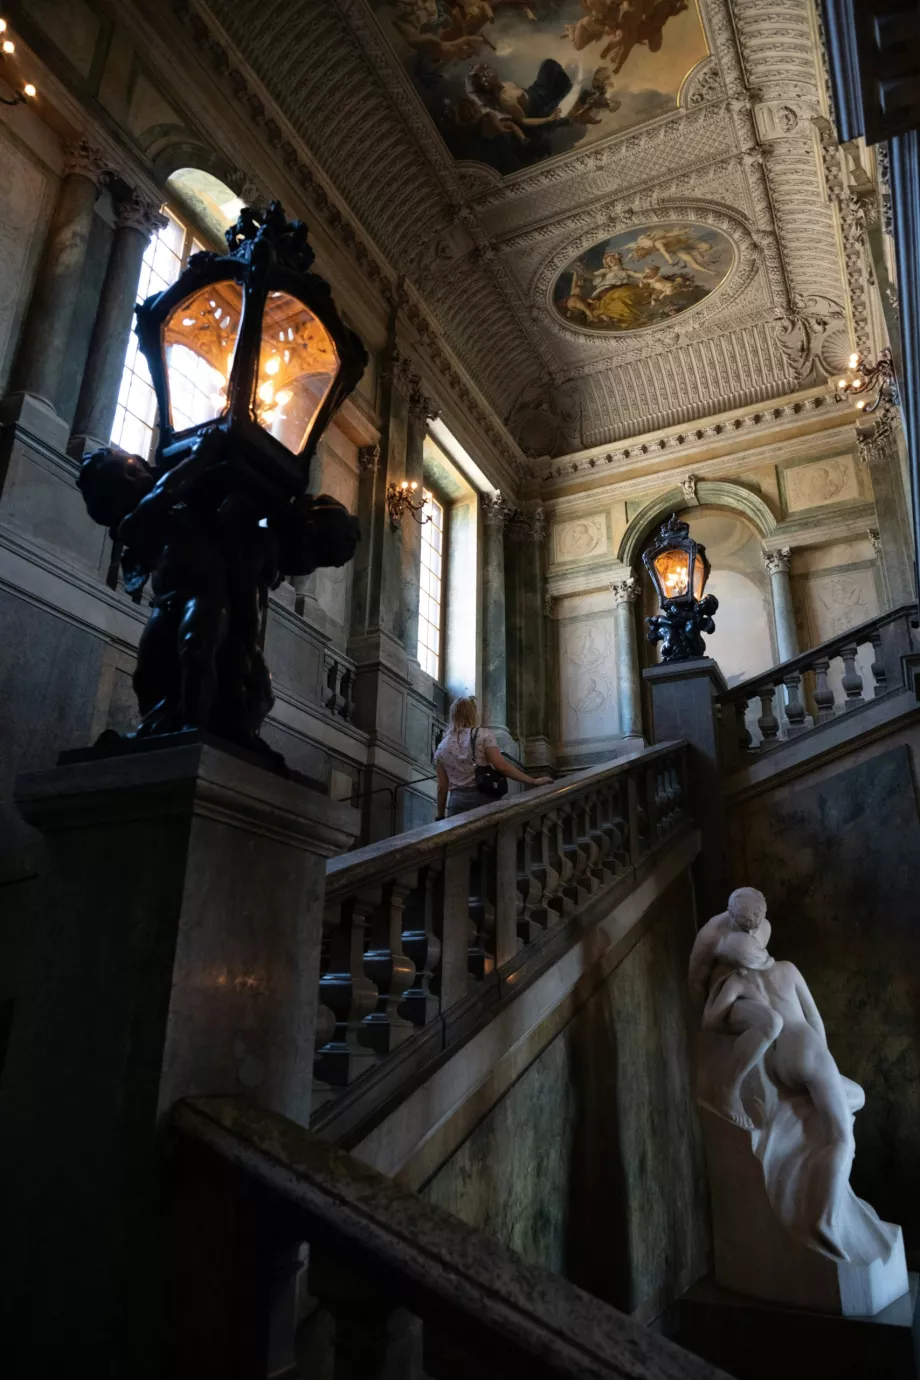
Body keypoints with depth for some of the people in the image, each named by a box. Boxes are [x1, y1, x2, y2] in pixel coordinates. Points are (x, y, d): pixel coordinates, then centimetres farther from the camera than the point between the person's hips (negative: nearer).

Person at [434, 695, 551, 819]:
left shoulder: (442, 747, 9)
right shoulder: (483, 735, -1)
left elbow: (442, 787, 7)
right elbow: (502, 766, -12)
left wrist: (440, 816, 16)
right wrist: (534, 781, -9)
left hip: (457, 803, 2)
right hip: (483, 799, -2)